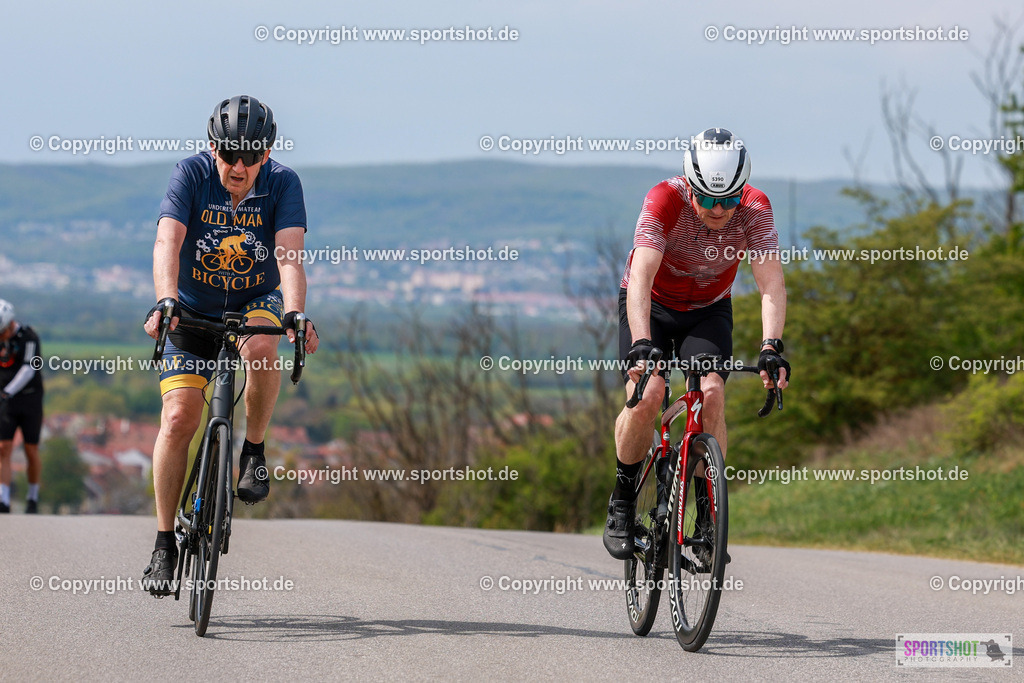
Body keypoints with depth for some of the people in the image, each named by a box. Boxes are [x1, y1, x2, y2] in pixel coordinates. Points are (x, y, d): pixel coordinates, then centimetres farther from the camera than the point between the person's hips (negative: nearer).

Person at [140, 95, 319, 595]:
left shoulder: (283, 183, -16)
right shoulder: (191, 174, -18)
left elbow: (289, 254, -28)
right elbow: (168, 241, -31)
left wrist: (295, 314, -46)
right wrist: (165, 301, -49)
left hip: (255, 302, 0)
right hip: (193, 310, 0)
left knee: (259, 346, -36)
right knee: (179, 417, -14)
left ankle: (254, 451, -11)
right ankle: (165, 543, -2)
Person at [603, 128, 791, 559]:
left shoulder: (754, 210, -25)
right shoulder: (665, 200, -32)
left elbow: (771, 283, -33)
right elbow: (640, 278, -41)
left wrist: (771, 346, -49)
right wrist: (641, 345, -56)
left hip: (709, 310, 2)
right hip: (651, 306, -2)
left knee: (712, 394, -22)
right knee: (647, 394, -24)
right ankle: (622, 503, -3)